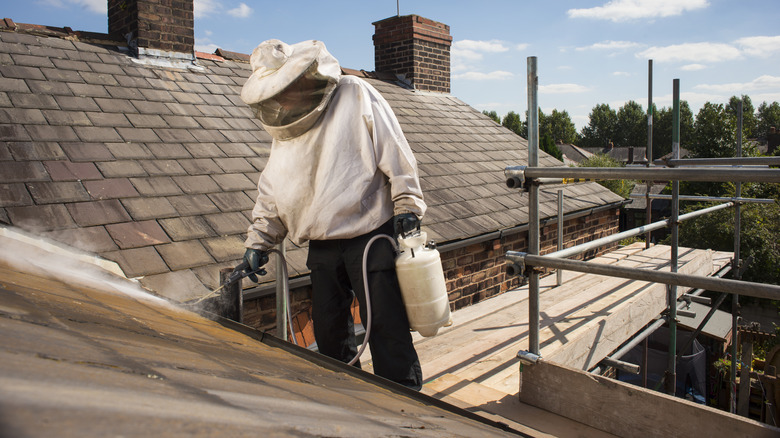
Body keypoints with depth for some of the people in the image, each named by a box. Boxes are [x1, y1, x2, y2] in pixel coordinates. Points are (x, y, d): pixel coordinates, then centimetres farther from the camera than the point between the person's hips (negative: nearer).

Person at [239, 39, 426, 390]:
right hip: (323, 247, 6)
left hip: (372, 238, -6)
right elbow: (271, 190, 17)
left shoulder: (355, 95, -6)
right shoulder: (285, 129, 12)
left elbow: (395, 153, -7)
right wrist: (258, 241, 13)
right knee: (329, 331, 13)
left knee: (386, 328, -3)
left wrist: (406, 205, -11)